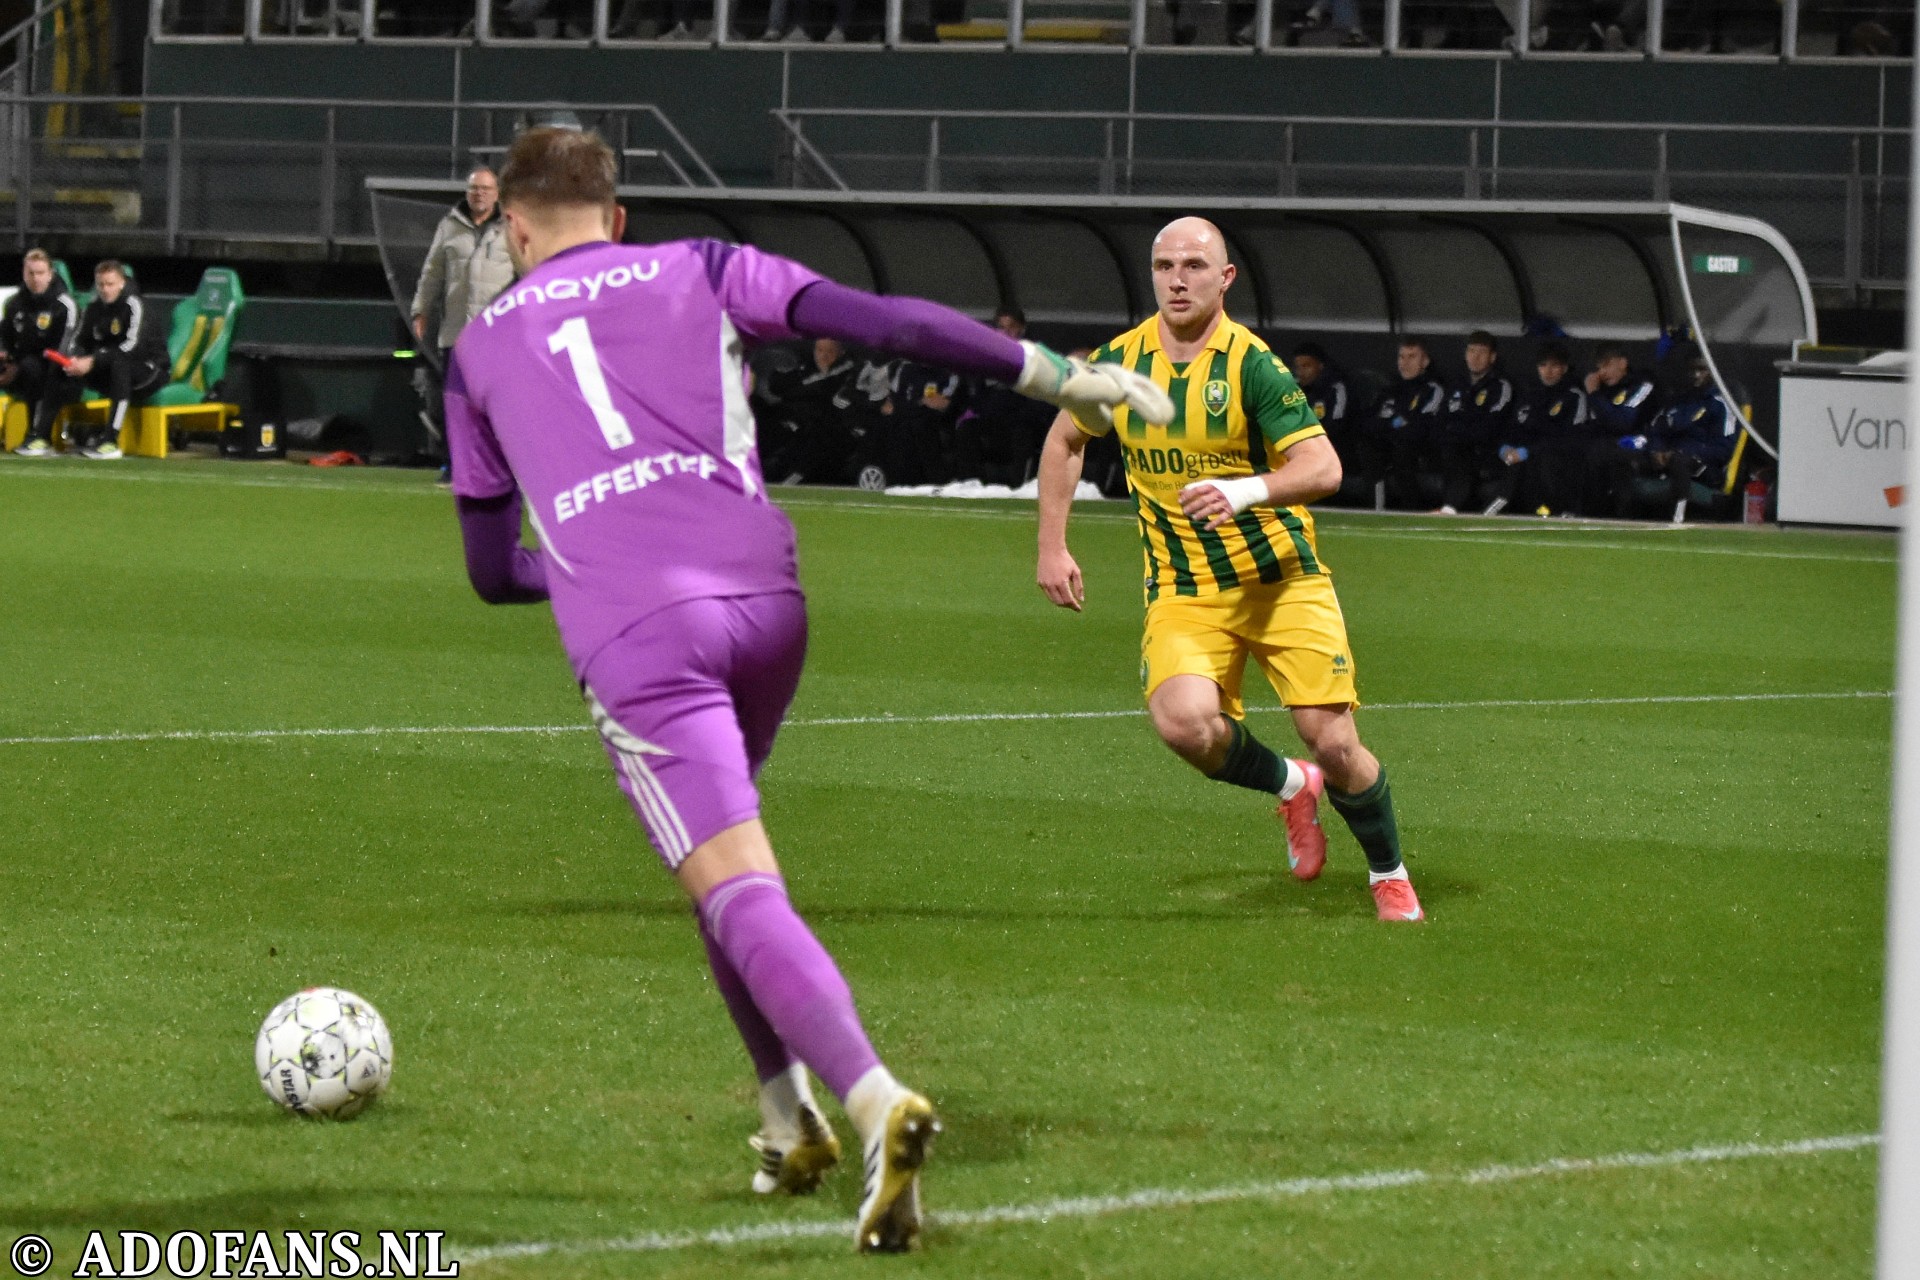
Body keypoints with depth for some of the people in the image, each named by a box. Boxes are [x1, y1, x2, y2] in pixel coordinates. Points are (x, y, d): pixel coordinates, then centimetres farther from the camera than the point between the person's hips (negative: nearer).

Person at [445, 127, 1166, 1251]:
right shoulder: (701, 273, 20)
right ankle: (790, 1121, 20)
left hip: (633, 633, -3)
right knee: (719, 854, 26)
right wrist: (1055, 374, 6)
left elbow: (493, 573, 26)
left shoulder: (481, 352, 22)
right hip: (766, 600, 3)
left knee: (737, 891, -13)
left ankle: (875, 1104, -35)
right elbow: (885, 321, 6)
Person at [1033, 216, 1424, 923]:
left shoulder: (1251, 363, -13)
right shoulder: (1119, 361, -1)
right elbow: (1065, 439, 19)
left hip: (1283, 579, -2)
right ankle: (1290, 787, 8)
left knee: (1333, 741, -7)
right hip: (1183, 592, 2)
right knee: (1185, 723, -25)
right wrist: (1052, 547, 13)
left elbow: (1323, 468, -21)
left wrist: (1246, 491, -38)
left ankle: (1391, 877, 21)